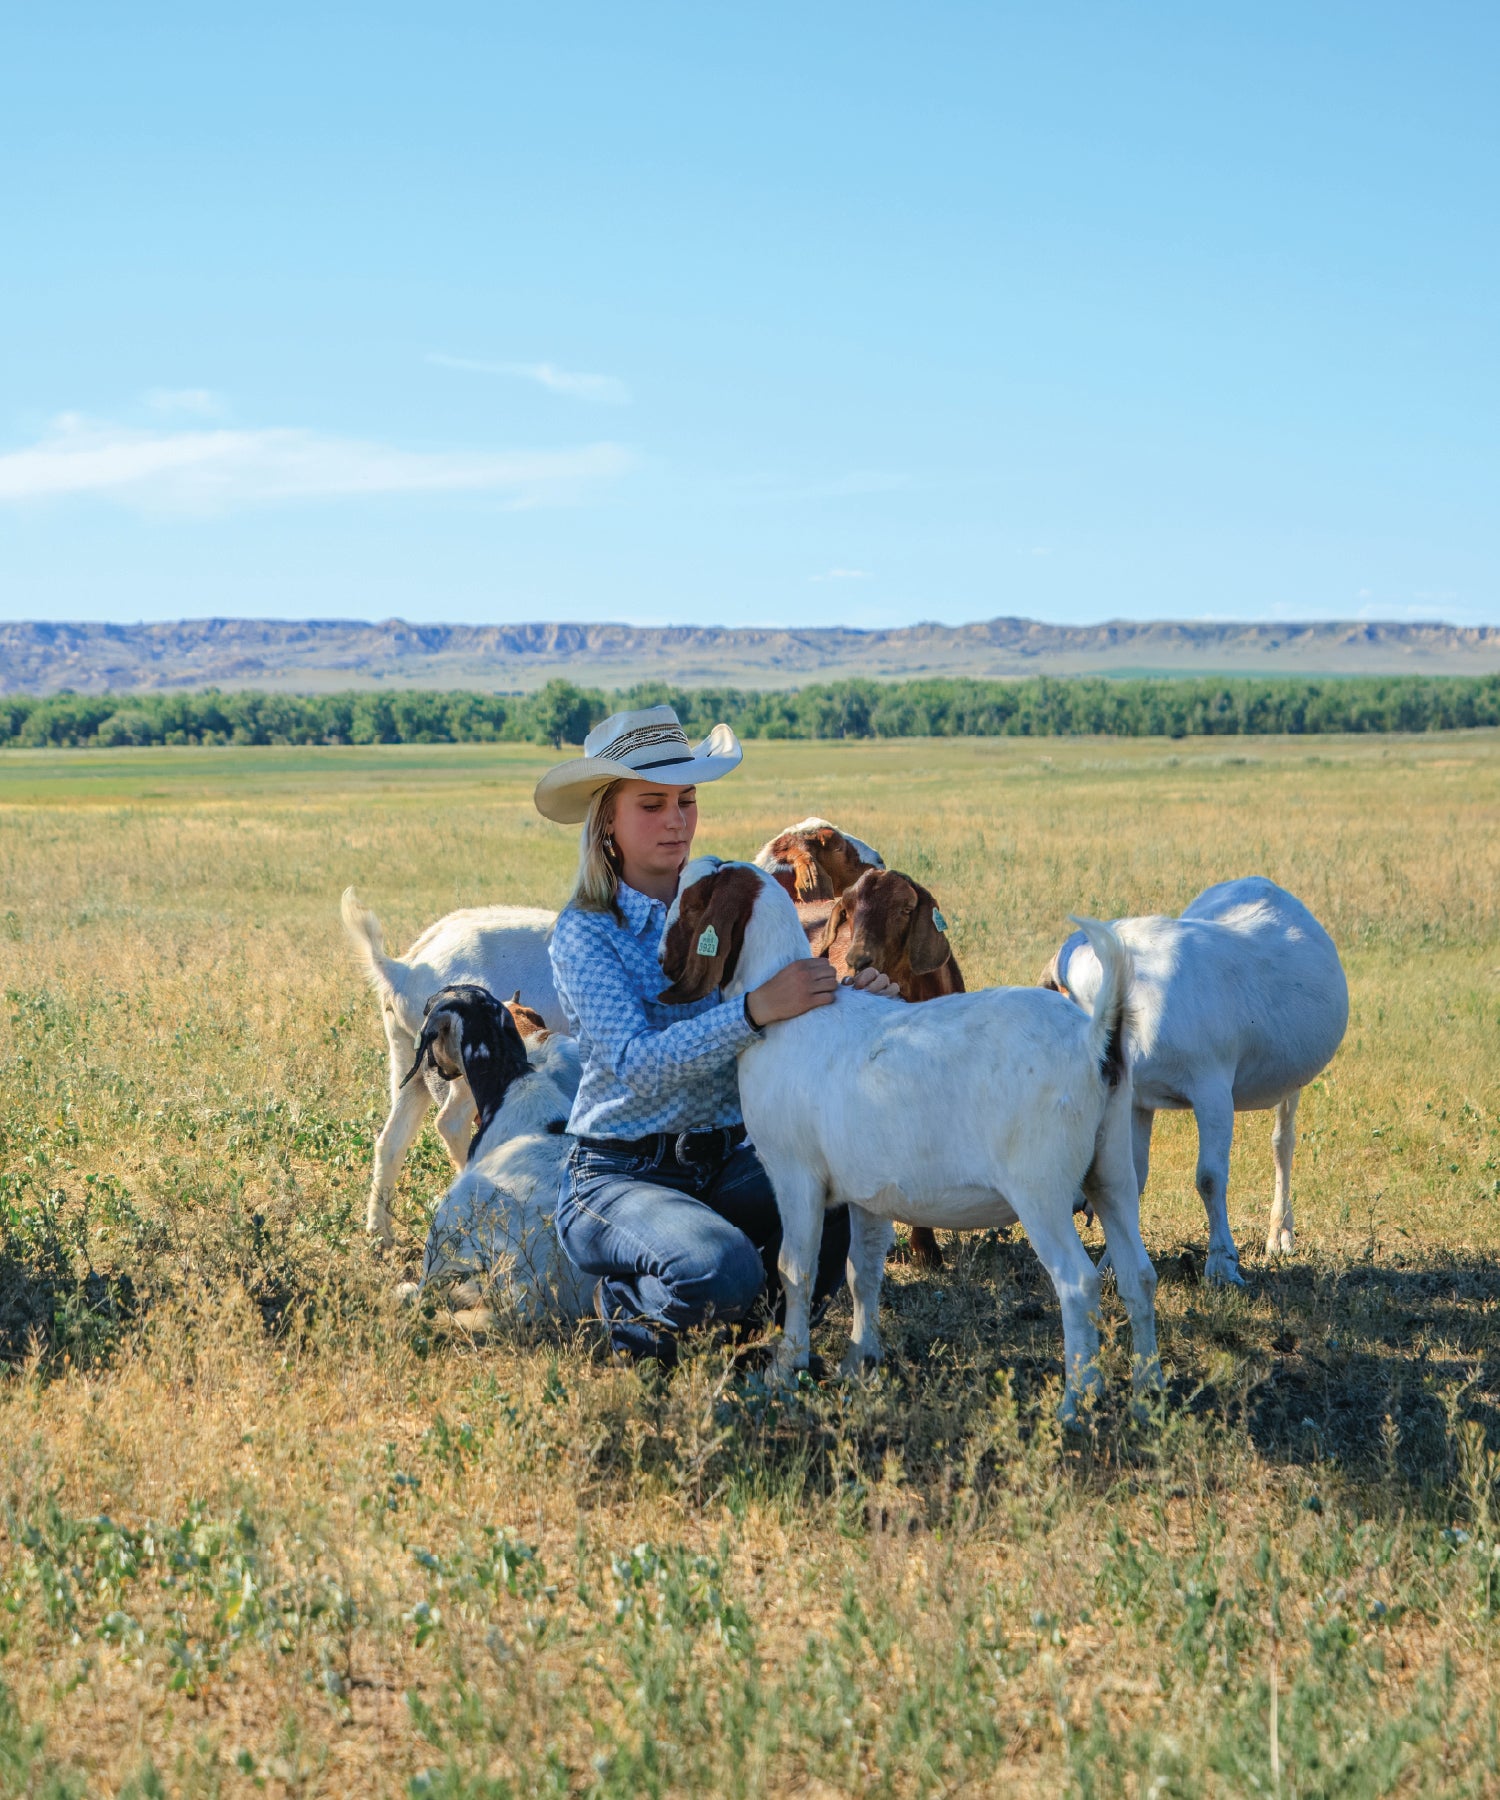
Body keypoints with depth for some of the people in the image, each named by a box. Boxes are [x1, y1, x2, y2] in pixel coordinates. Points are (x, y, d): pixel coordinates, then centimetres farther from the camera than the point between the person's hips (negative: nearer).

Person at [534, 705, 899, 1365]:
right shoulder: (585, 932, -10)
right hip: (617, 1177, -4)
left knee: (852, 1221, -22)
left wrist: (854, 997, -18)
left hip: (728, 1162, 5)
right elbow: (635, 1065, -24)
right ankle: (628, 1301, 1)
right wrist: (756, 1009, -37)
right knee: (721, 1273, -33)